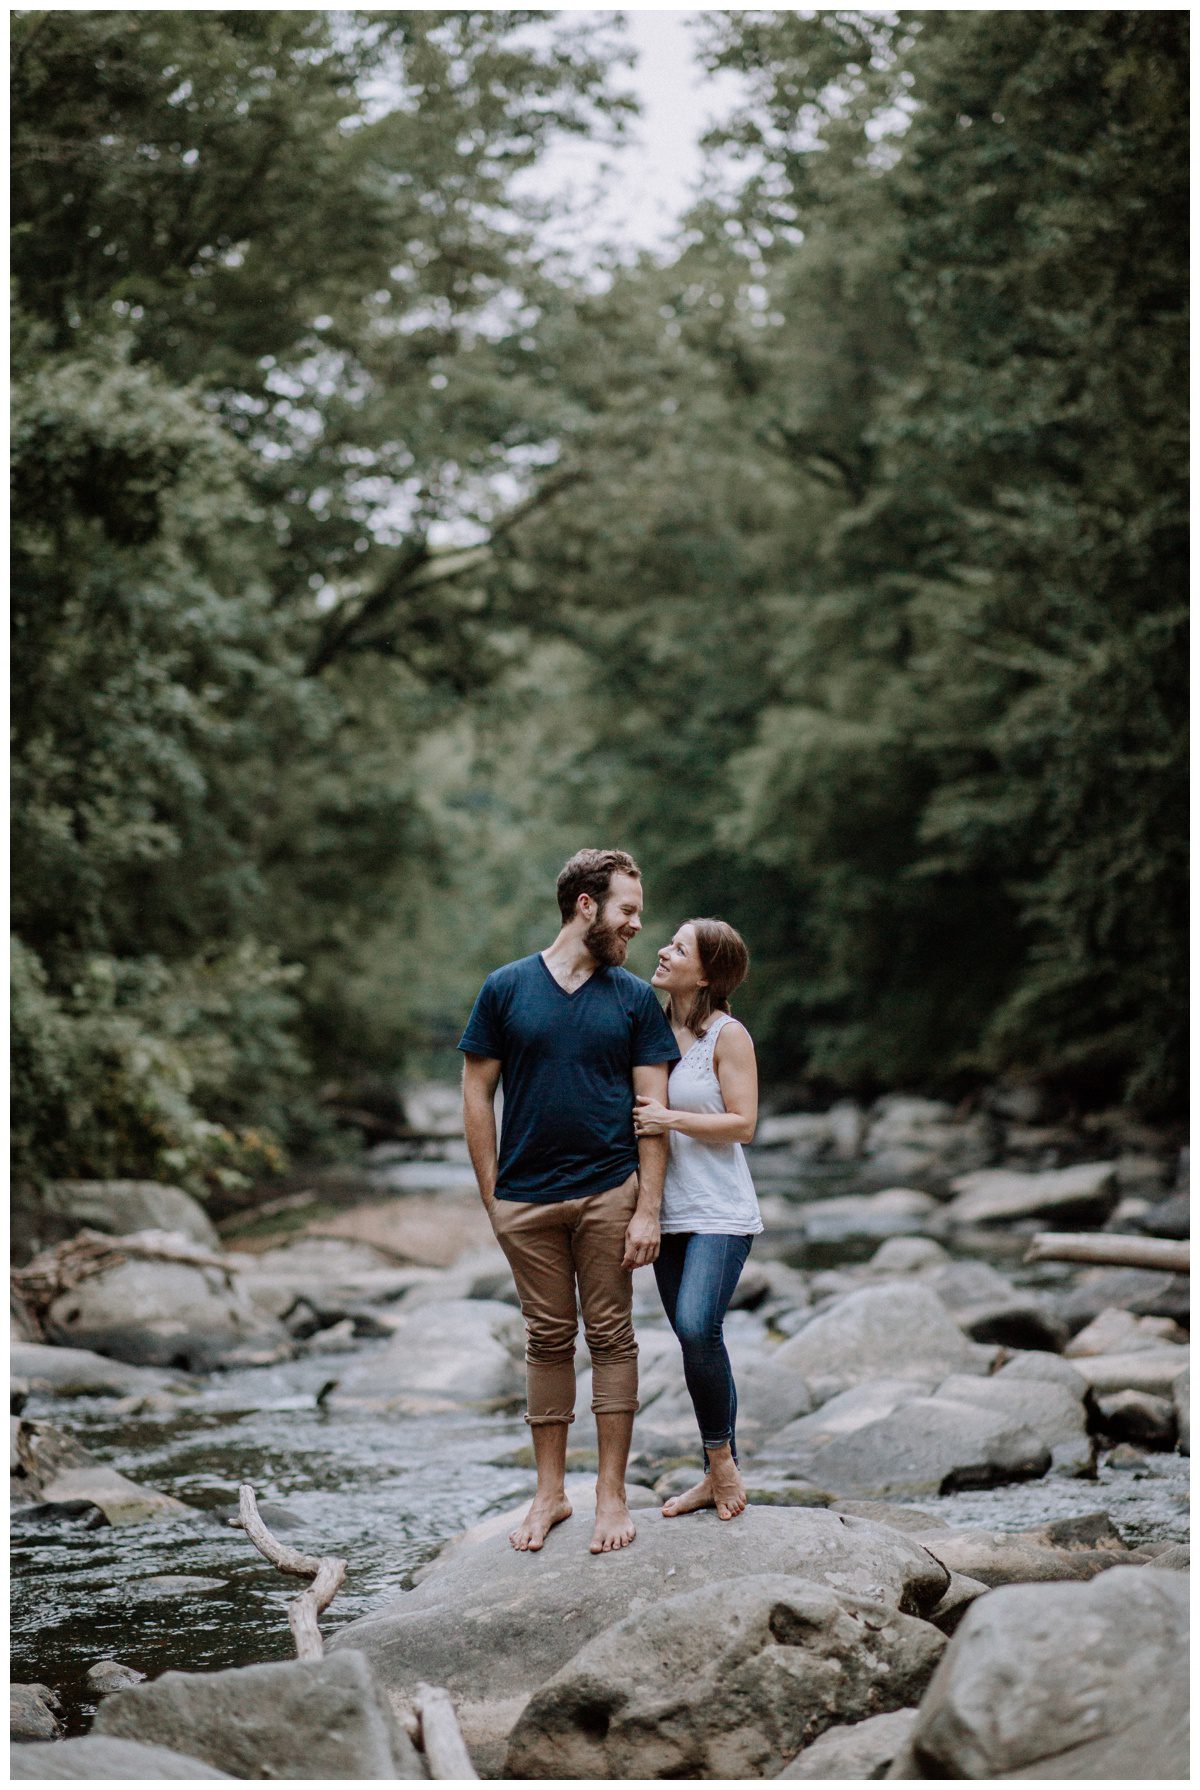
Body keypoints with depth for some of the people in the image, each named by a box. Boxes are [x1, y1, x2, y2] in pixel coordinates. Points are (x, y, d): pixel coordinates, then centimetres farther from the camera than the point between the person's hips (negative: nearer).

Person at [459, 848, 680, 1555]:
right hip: (527, 1198, 0)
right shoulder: (507, 988, 3)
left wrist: (648, 1210, -6)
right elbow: (478, 1092, 6)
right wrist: (491, 1194, 0)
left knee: (611, 1337, 1)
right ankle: (550, 1492, 15)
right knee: (548, 1339, 7)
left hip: (610, 1192, 0)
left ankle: (613, 1493, 7)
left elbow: (653, 1109, 1)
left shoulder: (636, 999, 4)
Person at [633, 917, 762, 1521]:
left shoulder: (728, 1035, -7)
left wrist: (672, 1119, -19)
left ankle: (722, 1458, -5)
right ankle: (716, 1477, 15)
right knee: (694, 1340, 8)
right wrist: (640, 1119, 3)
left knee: (698, 1327, -21)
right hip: (671, 1214, 7)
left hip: (719, 1213, -7)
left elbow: (743, 1124, -11)